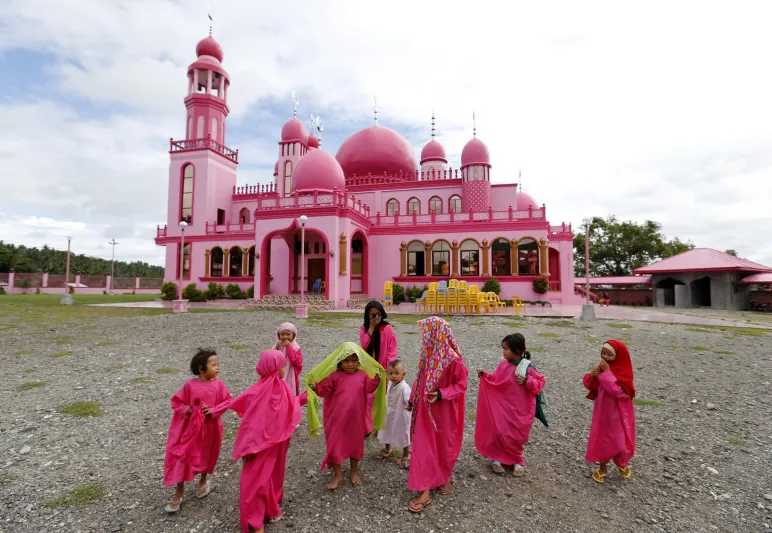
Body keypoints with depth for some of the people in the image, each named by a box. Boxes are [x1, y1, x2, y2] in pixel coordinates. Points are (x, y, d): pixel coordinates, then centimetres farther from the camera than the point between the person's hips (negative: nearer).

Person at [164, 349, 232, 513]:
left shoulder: (218, 384, -9)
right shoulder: (190, 385, -13)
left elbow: (227, 401, -5)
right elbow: (176, 402, -3)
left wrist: (213, 410, -18)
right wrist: (187, 410, -19)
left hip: (210, 427, 1)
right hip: (190, 426, -1)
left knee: (206, 455, 19)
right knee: (181, 457, 2)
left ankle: (203, 481, 46)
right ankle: (179, 493, 20)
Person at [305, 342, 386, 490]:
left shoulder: (362, 375, -2)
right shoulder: (335, 376, -8)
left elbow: (370, 388, 9)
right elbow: (324, 389, -4)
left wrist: (377, 378, -2)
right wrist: (315, 386, -21)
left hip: (355, 418, 2)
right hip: (336, 418, -2)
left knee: (355, 443, 17)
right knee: (334, 444, 6)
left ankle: (354, 471, 39)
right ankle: (337, 474, 27)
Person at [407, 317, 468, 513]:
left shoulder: (453, 359, -23)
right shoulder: (428, 354, -2)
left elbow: (461, 385, -15)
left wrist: (441, 394, -27)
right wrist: (412, 400, 14)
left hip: (444, 411, -5)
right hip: (425, 408, 5)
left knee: (444, 445, 15)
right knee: (424, 447, 9)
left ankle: (444, 478, 38)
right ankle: (425, 491, 22)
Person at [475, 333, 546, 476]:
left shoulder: (528, 368, -16)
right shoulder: (503, 364, -5)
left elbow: (540, 383, -9)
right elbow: (495, 381, 5)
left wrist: (527, 382, -25)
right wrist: (484, 375, -7)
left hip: (520, 410, -2)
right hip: (503, 406, 3)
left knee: (517, 436, 10)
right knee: (499, 432, 2)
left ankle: (517, 460, 34)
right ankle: (496, 458, 22)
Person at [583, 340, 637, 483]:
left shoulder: (624, 372, -20)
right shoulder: (602, 367, -4)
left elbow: (617, 391, -33)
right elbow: (589, 385, 1)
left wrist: (607, 372, -32)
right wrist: (592, 376, -20)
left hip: (618, 412, -4)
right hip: (602, 410, 4)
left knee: (620, 439, 13)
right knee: (601, 438, 11)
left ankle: (622, 464, 43)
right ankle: (602, 467, 32)